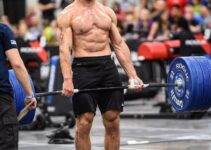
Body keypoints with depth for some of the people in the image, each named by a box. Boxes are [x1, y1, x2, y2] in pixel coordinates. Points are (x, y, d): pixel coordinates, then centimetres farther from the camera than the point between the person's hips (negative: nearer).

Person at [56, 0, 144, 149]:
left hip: (108, 66, 4)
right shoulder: (67, 15, 0)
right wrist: (67, 80, -24)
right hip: (84, 69, -4)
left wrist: (133, 75, 4)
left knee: (113, 122, 4)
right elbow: (65, 49, -11)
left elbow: (120, 45, 12)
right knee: (84, 123, -4)